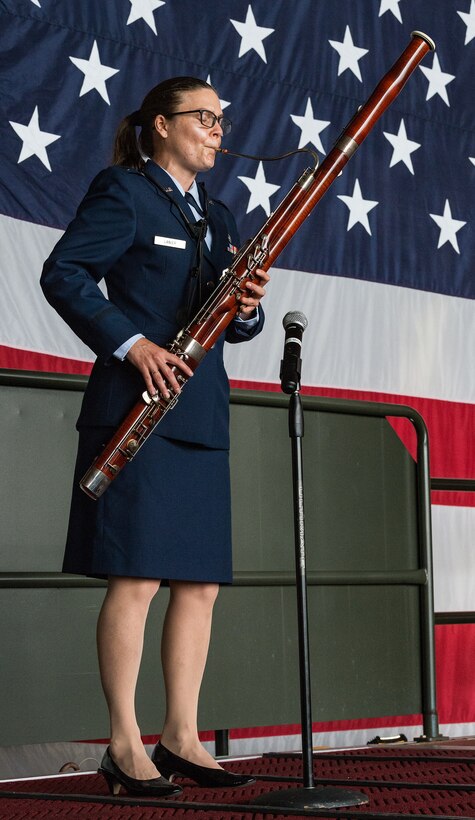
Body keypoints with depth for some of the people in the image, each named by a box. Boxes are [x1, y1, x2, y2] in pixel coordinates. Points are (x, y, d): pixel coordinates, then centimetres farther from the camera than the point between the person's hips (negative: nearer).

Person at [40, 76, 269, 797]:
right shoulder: (124, 193, -1)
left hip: (202, 414, 8)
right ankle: (124, 746, -3)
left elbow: (234, 326, 20)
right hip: (139, 409, -8)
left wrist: (248, 309, -4)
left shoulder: (217, 217, 21)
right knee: (136, 576, -8)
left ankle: (181, 738, 12)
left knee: (200, 582, 6)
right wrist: (130, 341, -19)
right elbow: (62, 272, -11)